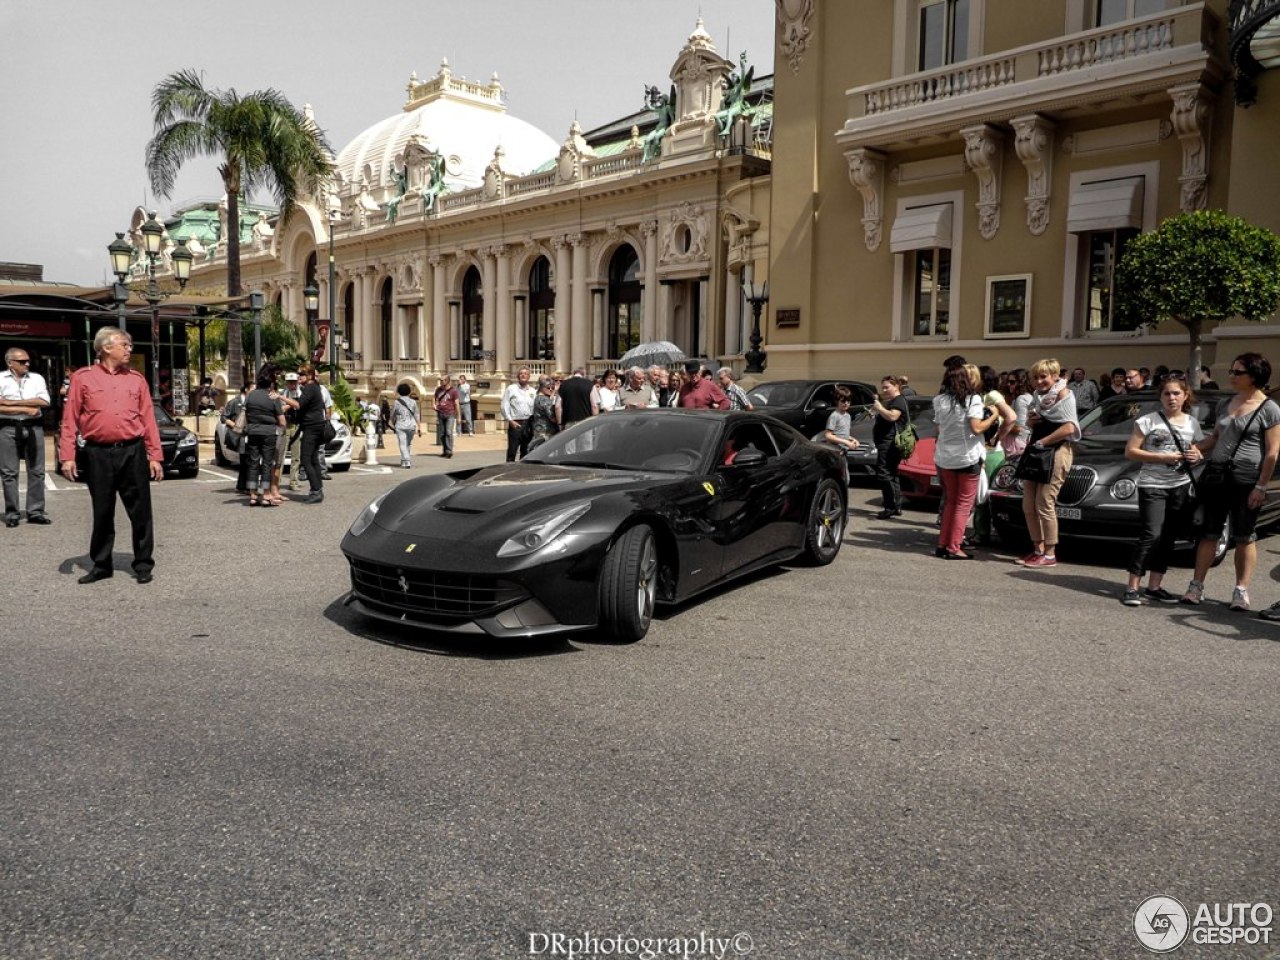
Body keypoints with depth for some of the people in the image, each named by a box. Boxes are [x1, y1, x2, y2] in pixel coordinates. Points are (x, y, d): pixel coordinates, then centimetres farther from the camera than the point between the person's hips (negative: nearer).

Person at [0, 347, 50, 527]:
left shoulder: (37, 378, 10)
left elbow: (44, 402, -4)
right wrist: (25, 408, -12)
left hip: (33, 427, 2)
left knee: (36, 471, 3)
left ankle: (35, 512, 8)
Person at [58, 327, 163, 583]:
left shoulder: (136, 379, 9)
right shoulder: (83, 377, 3)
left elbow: (148, 419, 7)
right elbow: (70, 419, 2)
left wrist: (155, 456, 3)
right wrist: (67, 456, -5)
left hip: (132, 452, 1)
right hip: (98, 454, -1)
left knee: (140, 512, 3)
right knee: (102, 513, 9)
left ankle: (143, 564, 13)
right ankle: (101, 564, 22)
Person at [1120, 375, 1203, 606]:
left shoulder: (1192, 423, 11)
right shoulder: (1149, 421, -3)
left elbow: (1196, 452, 23)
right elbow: (1130, 451, -7)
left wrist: (1196, 457, -1)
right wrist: (1163, 458, -16)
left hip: (1180, 486, 5)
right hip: (1152, 485, -5)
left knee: (1168, 538, 6)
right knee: (1152, 535, -14)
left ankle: (1155, 587, 14)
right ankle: (1132, 587, -11)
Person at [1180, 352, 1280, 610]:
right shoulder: (1226, 405, 12)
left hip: (1246, 482, -5)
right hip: (1215, 477, 5)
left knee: (1244, 538, 4)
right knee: (1208, 533, 7)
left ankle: (1241, 591, 12)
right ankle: (1196, 586, 11)